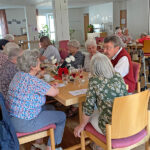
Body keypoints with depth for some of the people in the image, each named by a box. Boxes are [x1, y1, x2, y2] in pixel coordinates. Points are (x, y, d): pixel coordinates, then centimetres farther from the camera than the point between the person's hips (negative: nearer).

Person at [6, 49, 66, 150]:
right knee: (62, 116, 5)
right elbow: (55, 92, -19)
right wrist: (54, 88, 3)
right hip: (24, 123, -9)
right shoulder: (33, 81, -26)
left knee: (50, 108, 25)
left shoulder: (19, 74, 3)